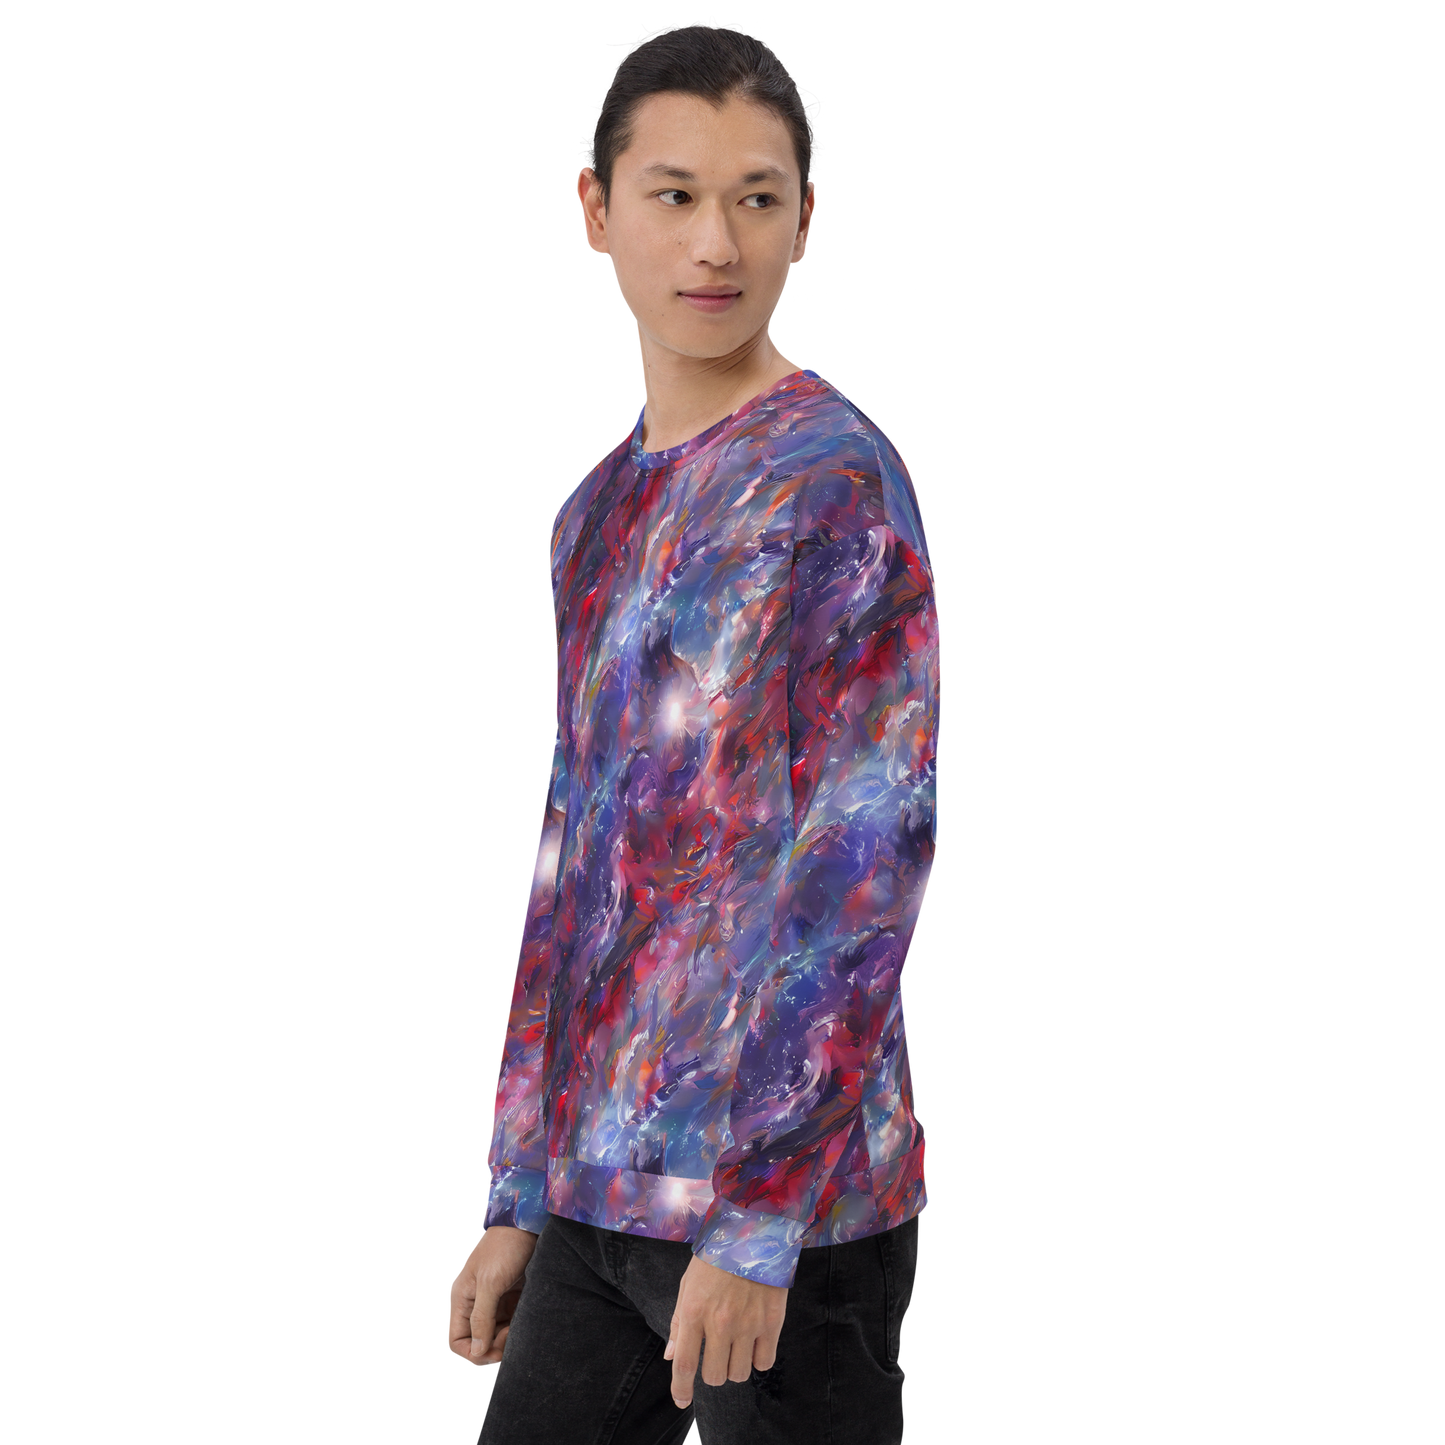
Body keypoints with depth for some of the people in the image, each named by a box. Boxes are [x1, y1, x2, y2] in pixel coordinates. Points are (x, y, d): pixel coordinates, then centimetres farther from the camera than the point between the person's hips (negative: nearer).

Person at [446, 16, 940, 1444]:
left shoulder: (836, 480, -9)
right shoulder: (594, 513, 15)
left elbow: (867, 857, -15)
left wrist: (756, 1215, -18)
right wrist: (521, 1196, 16)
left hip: (787, 1197, -7)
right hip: (602, 1196, 7)